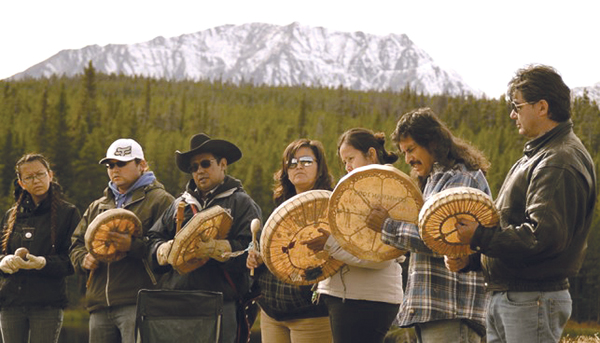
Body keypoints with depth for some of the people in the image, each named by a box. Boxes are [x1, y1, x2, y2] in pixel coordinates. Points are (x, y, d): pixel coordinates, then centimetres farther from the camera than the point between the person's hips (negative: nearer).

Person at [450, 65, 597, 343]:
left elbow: (544, 236, -25)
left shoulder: (560, 163, -15)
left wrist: (479, 238, -18)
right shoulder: (536, 156, 20)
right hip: (504, 299, 10)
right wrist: (470, 259, 8)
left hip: (535, 301, -10)